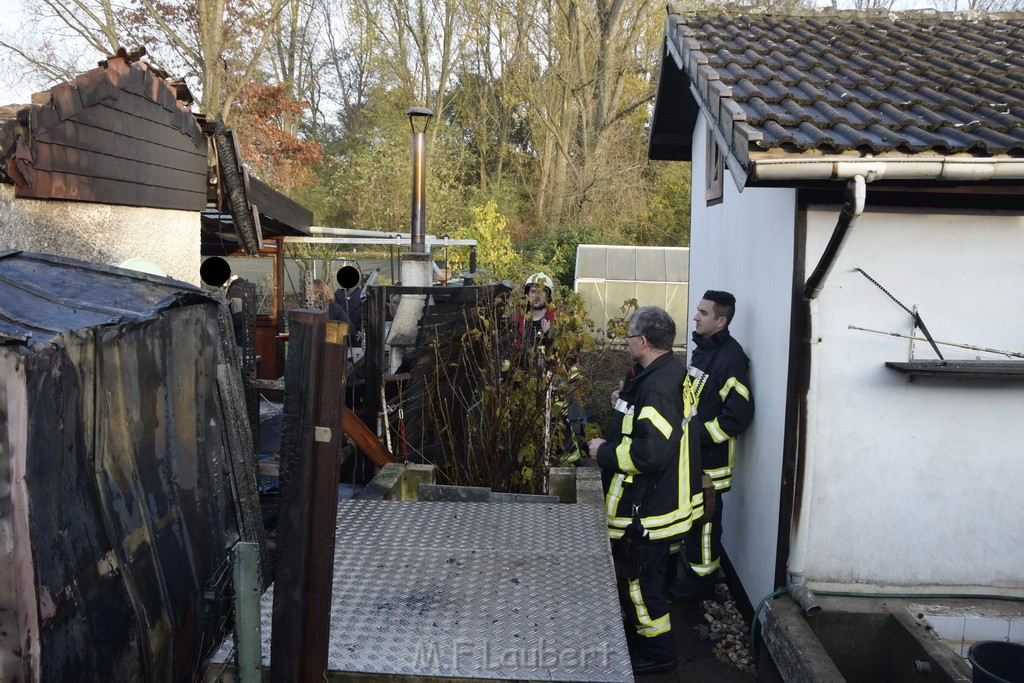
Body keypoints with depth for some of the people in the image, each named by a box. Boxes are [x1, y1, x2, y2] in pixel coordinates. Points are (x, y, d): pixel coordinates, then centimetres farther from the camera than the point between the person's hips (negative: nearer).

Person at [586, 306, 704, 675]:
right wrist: (626, 405, 9)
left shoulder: (657, 387, -28)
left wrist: (605, 451, -20)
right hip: (651, 500, 11)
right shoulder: (669, 372, 7)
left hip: (647, 509, -11)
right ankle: (637, 634, 42)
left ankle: (658, 651, 22)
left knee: (640, 577, 5)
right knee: (633, 574, 24)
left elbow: (651, 452, -34)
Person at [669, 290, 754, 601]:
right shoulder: (702, 349, 9)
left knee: (704, 518, 3)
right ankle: (682, 566, 37)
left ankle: (701, 580, 18)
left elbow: (739, 415, -24)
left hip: (710, 456, -9)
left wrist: (697, 434, -22)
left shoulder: (730, 357, -20)